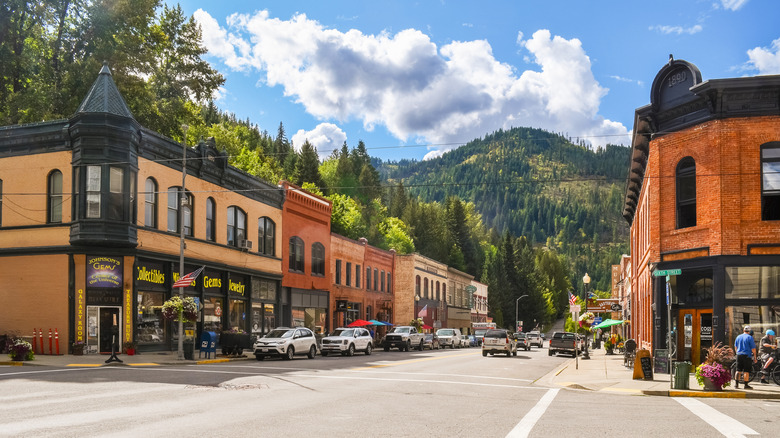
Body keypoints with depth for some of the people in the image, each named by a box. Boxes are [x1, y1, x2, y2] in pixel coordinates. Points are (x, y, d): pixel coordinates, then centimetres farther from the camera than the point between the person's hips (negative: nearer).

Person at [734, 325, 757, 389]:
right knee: (746, 371, -1)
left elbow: (735, 347, 18)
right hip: (747, 355, -5)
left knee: (738, 370, 8)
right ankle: (746, 385, 1)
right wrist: (755, 357, -2)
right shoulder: (750, 337, -7)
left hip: (739, 355, 5)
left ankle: (736, 384, 8)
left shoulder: (738, 337, 9)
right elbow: (753, 348, -9)